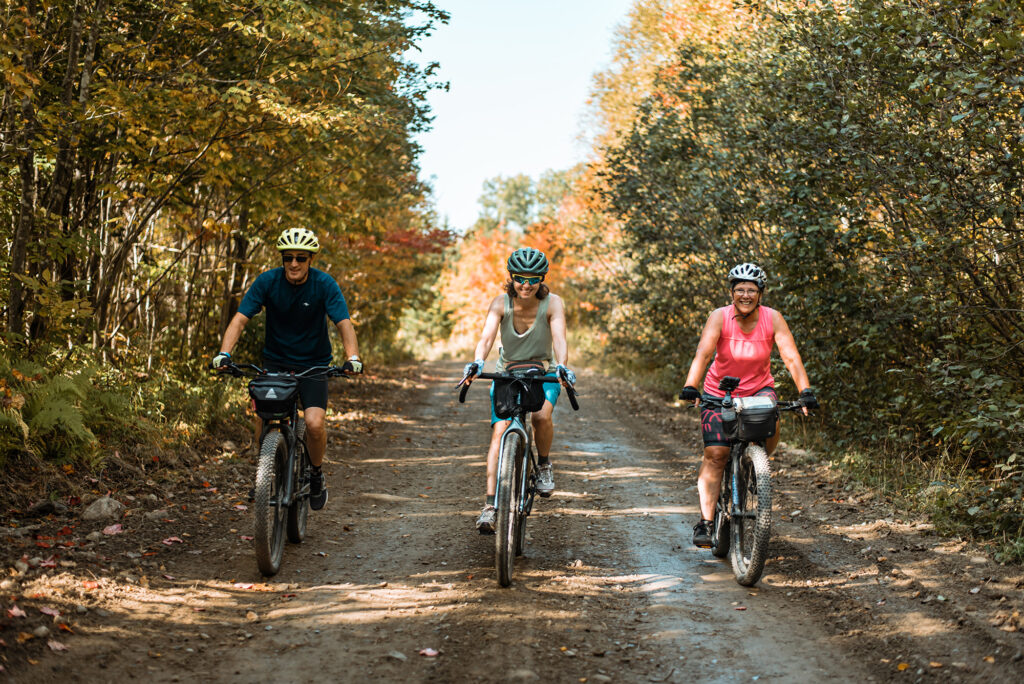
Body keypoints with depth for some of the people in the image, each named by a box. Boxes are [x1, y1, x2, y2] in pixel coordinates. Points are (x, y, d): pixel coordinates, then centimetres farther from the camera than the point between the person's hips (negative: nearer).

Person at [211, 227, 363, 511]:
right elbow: (240, 318, -16)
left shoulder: (324, 284, -15)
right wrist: (224, 352, -33)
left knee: (314, 424, -21)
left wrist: (353, 357, -40)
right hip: (275, 362, 2)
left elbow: (344, 323, -21)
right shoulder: (267, 281, -12)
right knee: (263, 418, -20)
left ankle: (316, 475, 9)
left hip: (313, 364, -1)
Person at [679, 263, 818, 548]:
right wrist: (690, 386, -44)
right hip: (720, 392, -1)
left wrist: (805, 391, -35)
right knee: (715, 455, -11)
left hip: (758, 389, 1)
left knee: (771, 426, -29)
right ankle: (705, 522, -8)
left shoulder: (772, 319, -13)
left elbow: (791, 357, -20)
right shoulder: (720, 317, -17)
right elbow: (703, 353, -29)